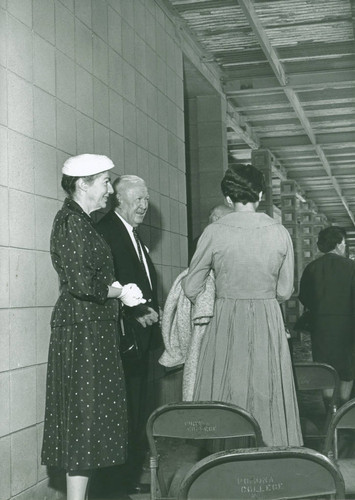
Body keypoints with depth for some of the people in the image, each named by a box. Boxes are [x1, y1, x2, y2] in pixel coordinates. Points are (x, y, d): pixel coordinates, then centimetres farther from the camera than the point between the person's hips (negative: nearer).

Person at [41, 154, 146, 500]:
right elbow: (82, 283, -22)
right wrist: (121, 292, -9)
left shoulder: (80, 221, 16)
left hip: (90, 329, 10)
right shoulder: (72, 221, -14)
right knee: (86, 412, -6)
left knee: (83, 416, 12)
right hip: (83, 331, -10)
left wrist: (116, 289, 9)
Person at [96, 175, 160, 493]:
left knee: (137, 410, 12)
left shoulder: (134, 237, 21)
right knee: (125, 410, -5)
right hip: (125, 334, -9)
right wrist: (136, 313, -15)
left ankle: (133, 476, 20)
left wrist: (150, 312, 5)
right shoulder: (106, 230, -10)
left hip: (141, 335, 9)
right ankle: (125, 480, 2)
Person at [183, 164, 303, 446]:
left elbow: (191, 289, 0)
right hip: (269, 322, 1)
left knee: (226, 399, 7)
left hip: (226, 324, -1)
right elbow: (285, 291, 4)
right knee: (268, 396, 9)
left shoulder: (214, 233, -7)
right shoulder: (280, 233, -2)